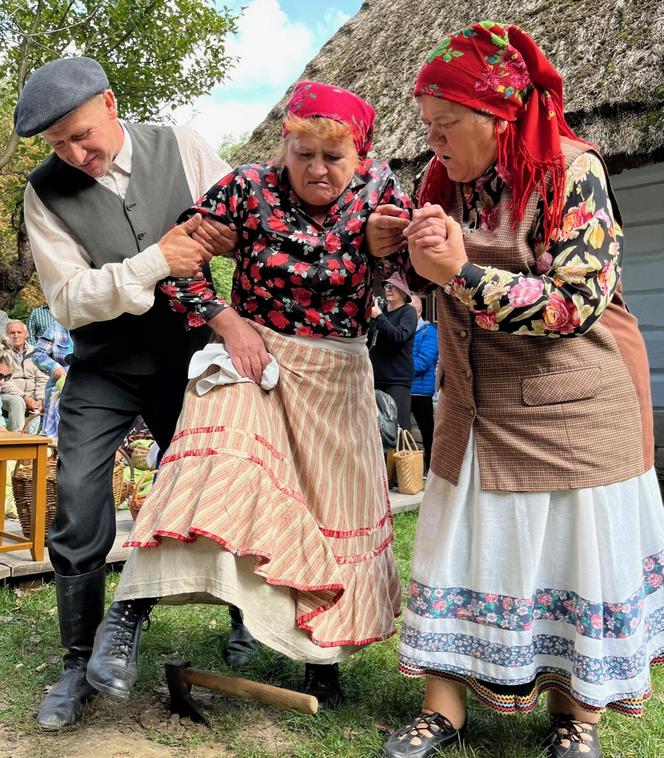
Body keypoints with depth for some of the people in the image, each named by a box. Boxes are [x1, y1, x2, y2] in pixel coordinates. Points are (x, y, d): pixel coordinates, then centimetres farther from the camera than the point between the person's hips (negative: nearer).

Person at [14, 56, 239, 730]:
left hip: (188, 354, 1)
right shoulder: (46, 192, -10)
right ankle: (79, 664, 14)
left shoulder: (179, 149, -6)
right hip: (105, 370, -1)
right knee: (79, 512, -4)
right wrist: (156, 260, -24)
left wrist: (220, 233, -21)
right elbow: (67, 301, -14)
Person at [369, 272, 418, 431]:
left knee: (397, 424, -11)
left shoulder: (408, 312, -1)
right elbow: (367, 340, 15)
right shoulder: (381, 309, 13)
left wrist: (378, 316, -18)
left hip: (397, 379, -6)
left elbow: (399, 336, -18)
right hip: (376, 376, 6)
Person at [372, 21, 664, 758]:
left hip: (571, 407, -5)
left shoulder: (571, 169, -13)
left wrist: (460, 271, -26)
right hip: (475, 409, 5)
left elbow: (575, 303, -20)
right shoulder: (451, 178, 4)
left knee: (576, 556, 5)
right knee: (458, 549, 6)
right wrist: (394, 247, -5)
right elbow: (435, 280, 17)